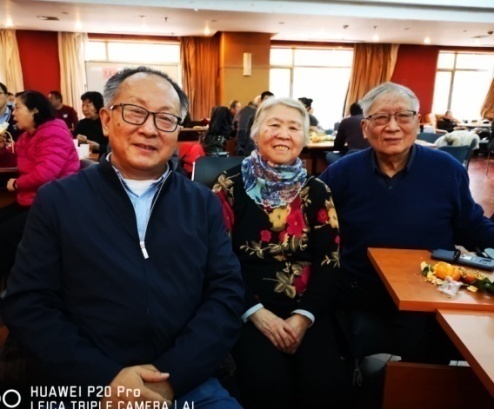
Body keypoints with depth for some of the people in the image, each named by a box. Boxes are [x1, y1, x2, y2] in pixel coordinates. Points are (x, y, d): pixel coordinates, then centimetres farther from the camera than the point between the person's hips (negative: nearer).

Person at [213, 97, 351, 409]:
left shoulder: (316, 191, 7)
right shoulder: (231, 186, -1)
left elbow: (328, 259, 2)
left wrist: (304, 315, -11)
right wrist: (256, 312, -14)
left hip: (304, 308, 3)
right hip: (247, 308, -2)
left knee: (326, 380, -18)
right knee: (268, 382, -23)